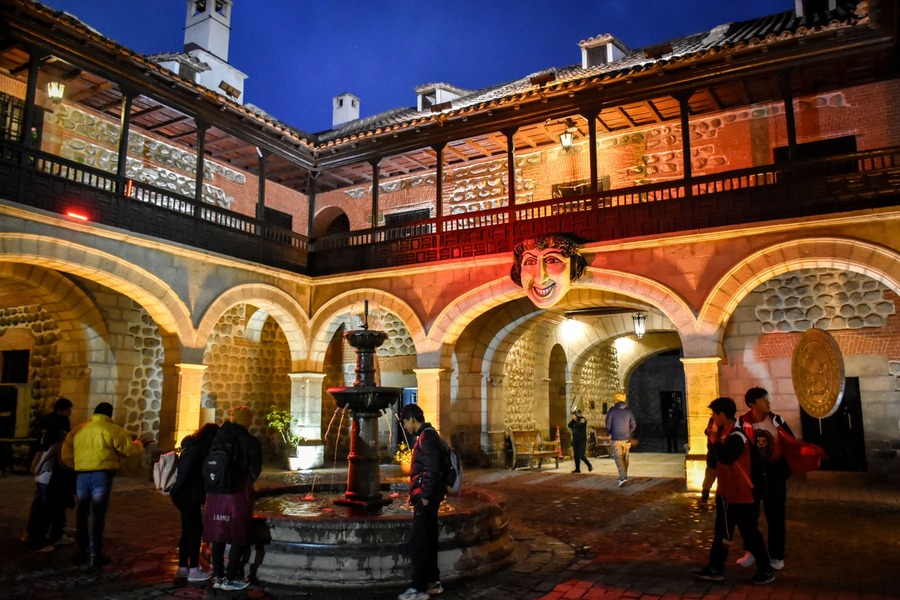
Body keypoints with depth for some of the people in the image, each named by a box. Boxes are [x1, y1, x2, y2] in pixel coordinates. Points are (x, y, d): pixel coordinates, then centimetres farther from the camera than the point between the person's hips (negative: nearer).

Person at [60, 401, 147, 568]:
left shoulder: (78, 429, 10)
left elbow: (66, 456, 10)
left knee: (82, 513, 17)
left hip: (81, 475, 5)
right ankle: (95, 555, 2)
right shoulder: (112, 429, -4)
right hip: (101, 475, -4)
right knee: (98, 514, 0)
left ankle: (82, 551, 26)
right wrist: (139, 444, 19)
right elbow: (130, 450, -1)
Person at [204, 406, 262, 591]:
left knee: (217, 536, 14)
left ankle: (218, 576, 21)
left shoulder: (217, 439, 3)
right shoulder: (251, 442, -10)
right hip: (238, 494, -5)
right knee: (239, 538, 7)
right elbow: (255, 471, -6)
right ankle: (230, 578, 10)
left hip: (215, 494, 5)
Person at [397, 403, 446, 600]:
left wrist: (425, 496, -20)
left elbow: (432, 469, -22)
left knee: (418, 543, -4)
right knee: (427, 541, 15)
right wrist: (415, 493, 19)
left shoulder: (426, 436, -16)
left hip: (426, 498, -10)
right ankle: (433, 582, 23)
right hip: (427, 497, 10)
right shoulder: (427, 435, 15)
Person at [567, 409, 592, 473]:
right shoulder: (574, 420, 13)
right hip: (575, 441, 7)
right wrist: (573, 420, -10)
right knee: (576, 455, 5)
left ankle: (589, 465, 9)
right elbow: (569, 425, -1)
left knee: (581, 455, -12)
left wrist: (575, 419, -13)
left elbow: (579, 425, -25)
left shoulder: (583, 419, -7)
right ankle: (577, 469, 13)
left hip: (582, 440, -7)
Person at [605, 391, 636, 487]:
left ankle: (623, 477, -21)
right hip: (627, 439, 4)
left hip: (615, 439, -4)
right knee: (625, 459, 15)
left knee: (618, 458, -6)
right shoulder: (629, 411, 4)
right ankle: (623, 477, 23)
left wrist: (610, 433, 13)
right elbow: (634, 425, 4)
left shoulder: (612, 410, -6)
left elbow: (608, 424, -7)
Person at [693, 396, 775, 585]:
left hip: (741, 495, -10)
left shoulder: (737, 435, -22)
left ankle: (766, 570, 19)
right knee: (721, 532, 14)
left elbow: (725, 457, -33)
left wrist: (715, 440, -20)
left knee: (750, 533, 4)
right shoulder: (725, 432, 8)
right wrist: (714, 437, 3)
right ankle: (715, 568, 22)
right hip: (726, 492, 10)